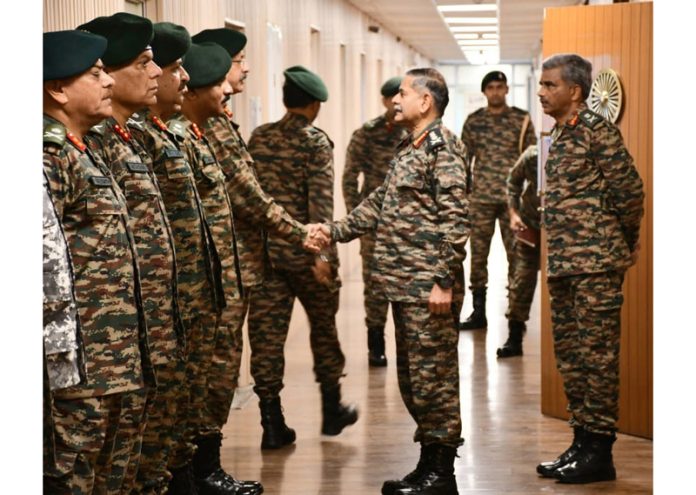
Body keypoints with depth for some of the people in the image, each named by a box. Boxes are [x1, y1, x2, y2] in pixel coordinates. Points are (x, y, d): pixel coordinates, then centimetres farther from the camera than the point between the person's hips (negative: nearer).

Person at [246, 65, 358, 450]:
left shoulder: (258, 138, 6)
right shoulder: (316, 142, -8)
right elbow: (320, 201, -16)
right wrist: (322, 253, -19)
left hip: (265, 248, 4)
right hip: (303, 248, -4)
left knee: (267, 333, 3)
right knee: (323, 326, 15)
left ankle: (272, 424, 3)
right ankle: (332, 410, 27)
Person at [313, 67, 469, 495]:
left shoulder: (443, 146, -12)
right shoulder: (408, 149, 17)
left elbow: (456, 218, -18)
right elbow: (380, 204, 25)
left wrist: (444, 281, -21)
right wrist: (336, 232, 19)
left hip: (428, 286, -9)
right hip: (405, 283, 9)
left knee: (433, 375, -3)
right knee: (411, 376, 13)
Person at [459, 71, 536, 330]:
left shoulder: (521, 119, 3)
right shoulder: (473, 121, 8)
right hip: (481, 197, 2)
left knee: (516, 253, 1)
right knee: (478, 253, 3)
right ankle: (478, 312, 12)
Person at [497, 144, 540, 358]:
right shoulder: (531, 157, -23)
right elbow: (513, 181, -2)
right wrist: (513, 213, -6)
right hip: (529, 223, 1)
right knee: (521, 280, 1)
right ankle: (514, 339, 9)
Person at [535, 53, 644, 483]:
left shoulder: (596, 129, -10)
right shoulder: (559, 136, 17)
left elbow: (629, 187, -12)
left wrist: (628, 239, -1)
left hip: (596, 264, -9)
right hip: (563, 266, 9)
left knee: (596, 355, -5)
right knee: (570, 357, 12)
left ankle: (599, 451, 0)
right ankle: (581, 444, 20)